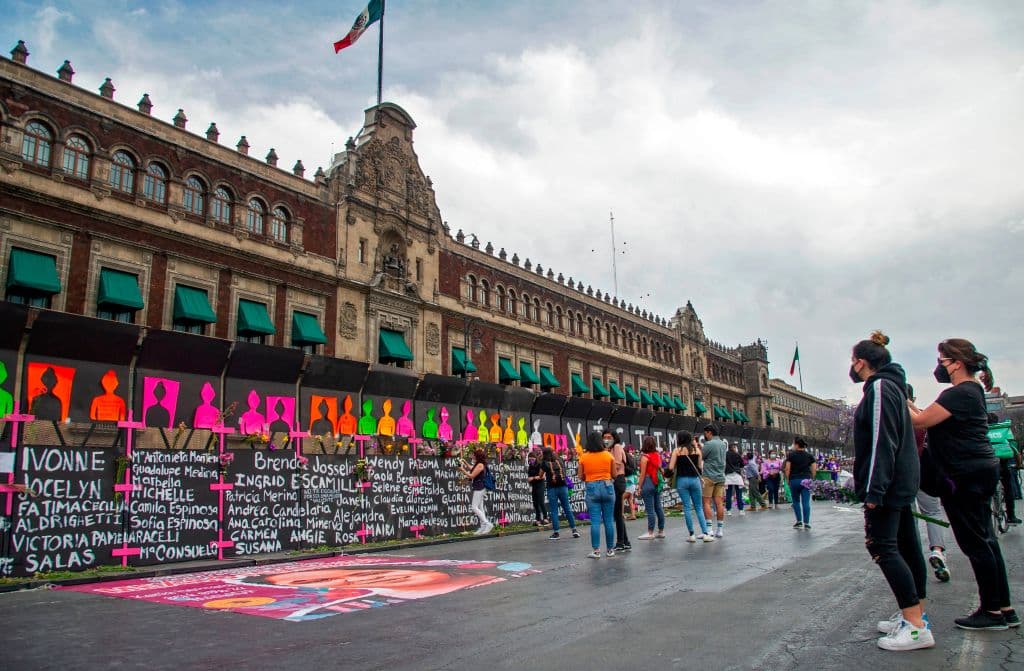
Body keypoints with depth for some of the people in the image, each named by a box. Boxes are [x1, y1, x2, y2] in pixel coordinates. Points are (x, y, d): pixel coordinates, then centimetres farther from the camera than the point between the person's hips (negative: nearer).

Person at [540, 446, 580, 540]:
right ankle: (574, 530, 12)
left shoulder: (544, 463, -1)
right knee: (567, 508, 10)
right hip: (563, 487, 3)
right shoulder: (559, 461, 8)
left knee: (553, 511, 2)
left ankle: (556, 532, 3)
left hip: (552, 488, -3)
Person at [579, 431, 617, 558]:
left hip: (592, 489, -1)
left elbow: (581, 477, 3)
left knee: (595, 521, 0)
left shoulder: (583, 457, -2)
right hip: (607, 487, 1)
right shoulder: (608, 455, 0)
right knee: (609, 520, 7)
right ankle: (610, 550, 14)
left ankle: (596, 551, 1)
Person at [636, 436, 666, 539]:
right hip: (657, 483, 7)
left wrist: (640, 487, -5)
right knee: (658, 507, 11)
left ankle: (650, 533, -1)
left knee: (650, 509, -4)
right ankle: (661, 531, 16)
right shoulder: (658, 456, 9)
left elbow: (642, 474, -10)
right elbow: (660, 470, 13)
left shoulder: (645, 457, -10)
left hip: (648, 482, -7)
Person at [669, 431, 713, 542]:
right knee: (699, 507, 10)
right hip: (695, 479, 2)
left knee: (687, 507, 3)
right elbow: (700, 466, 7)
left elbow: (671, 467, -6)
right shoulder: (696, 450, 4)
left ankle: (691, 535, 5)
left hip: (682, 480, -2)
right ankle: (705, 533, 2)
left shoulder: (677, 450, -4)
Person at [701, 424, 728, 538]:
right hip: (721, 476, 7)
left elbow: (700, 456, -7)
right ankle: (720, 529, 7)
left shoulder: (709, 444, -11)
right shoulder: (723, 444, 13)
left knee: (706, 502, -3)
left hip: (709, 476, -7)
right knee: (719, 503, 6)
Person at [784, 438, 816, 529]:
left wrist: (787, 479, 2)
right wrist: (811, 479, 12)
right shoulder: (810, 455, 8)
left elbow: (787, 468, -6)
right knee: (806, 502, 0)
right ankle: (806, 523, -2)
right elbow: (814, 469, 3)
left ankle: (799, 521, 10)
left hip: (794, 480, -2)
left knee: (796, 501, 12)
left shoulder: (791, 454, -1)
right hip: (806, 480, 2)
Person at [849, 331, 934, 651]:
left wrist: (874, 490, -22)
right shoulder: (893, 385, 17)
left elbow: (882, 442, -22)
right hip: (902, 482, 11)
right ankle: (914, 615, 19)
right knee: (906, 545, 12)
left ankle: (916, 627, -12)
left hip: (888, 483, -11)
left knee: (881, 545, -11)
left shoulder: (880, 388, -14)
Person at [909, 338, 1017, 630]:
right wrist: (908, 403, 7)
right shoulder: (972, 391, 15)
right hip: (980, 471, 10)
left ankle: (992, 611, 8)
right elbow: (930, 420, 14)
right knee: (984, 540, 14)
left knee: (975, 542, -1)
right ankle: (1004, 608, 21)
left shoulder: (959, 393, -18)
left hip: (968, 475, -10)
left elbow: (920, 421, -20)